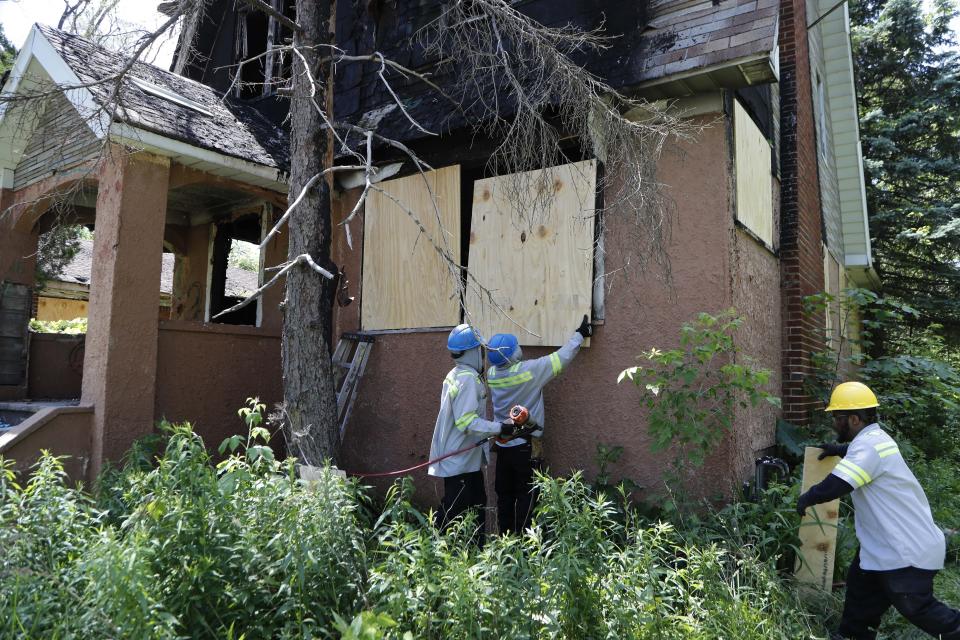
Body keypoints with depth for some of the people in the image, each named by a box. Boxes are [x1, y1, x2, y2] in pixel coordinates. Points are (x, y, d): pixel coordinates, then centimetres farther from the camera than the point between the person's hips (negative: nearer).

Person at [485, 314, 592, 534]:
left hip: (502, 444, 6)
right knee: (525, 497, 5)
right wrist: (579, 334, 1)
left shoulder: (491, 374, -4)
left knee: (504, 495, 14)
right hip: (524, 445, -5)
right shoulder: (529, 370, -19)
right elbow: (562, 357, -10)